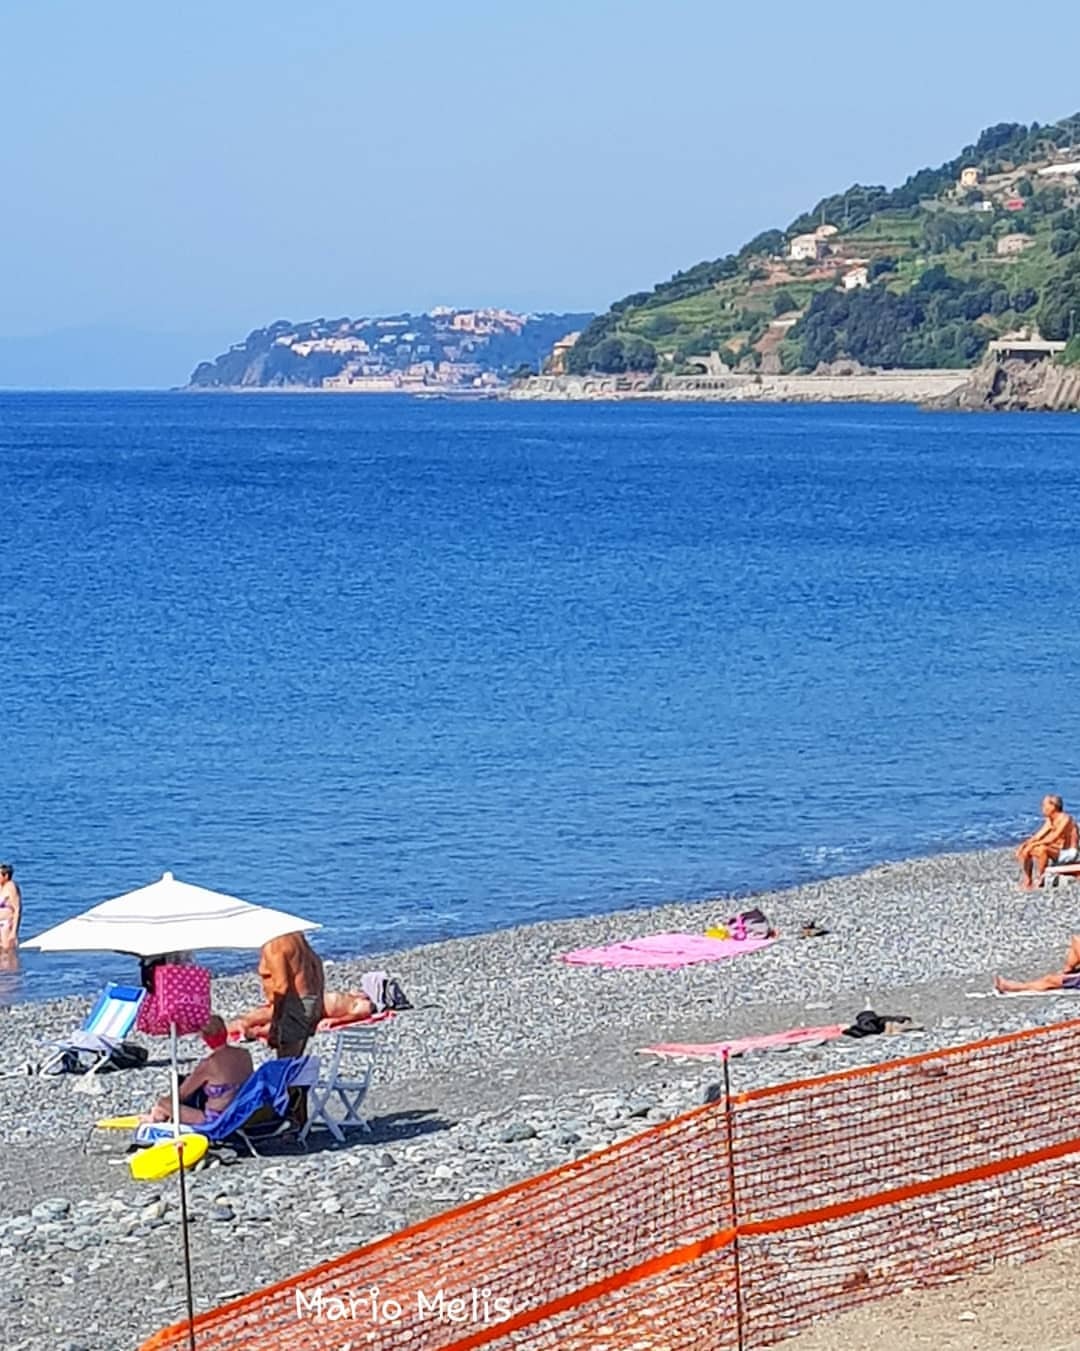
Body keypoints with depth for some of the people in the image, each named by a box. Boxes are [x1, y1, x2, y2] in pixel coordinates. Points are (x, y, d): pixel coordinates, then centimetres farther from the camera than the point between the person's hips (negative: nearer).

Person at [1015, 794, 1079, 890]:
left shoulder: (1065, 819, -20)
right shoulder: (1049, 821, 7)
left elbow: (1051, 839, -29)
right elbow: (1037, 837, 4)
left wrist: (1033, 845, -28)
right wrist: (1024, 845, -13)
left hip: (1069, 853, -9)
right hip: (1057, 852, 9)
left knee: (1041, 849, -35)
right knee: (1025, 851, -1)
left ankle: (1038, 881, -23)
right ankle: (1027, 881, -5)